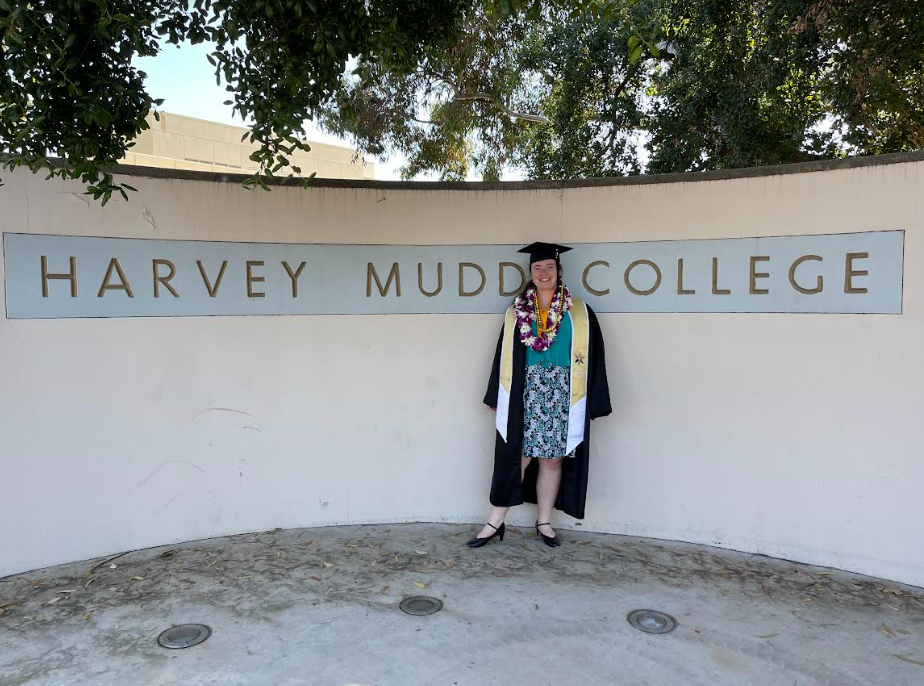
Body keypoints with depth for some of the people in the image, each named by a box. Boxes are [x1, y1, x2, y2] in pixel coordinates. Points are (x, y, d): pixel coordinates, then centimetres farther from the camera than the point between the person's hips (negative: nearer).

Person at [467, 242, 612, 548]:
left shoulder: (579, 313, 2)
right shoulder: (516, 313, 7)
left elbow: (592, 360, 0)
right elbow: (504, 357, 8)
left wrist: (592, 405, -4)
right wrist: (497, 398, 5)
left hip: (562, 397, 0)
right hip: (523, 396, 0)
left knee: (552, 460, 7)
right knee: (515, 458, 0)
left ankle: (544, 522, 21)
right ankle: (495, 522, 9)